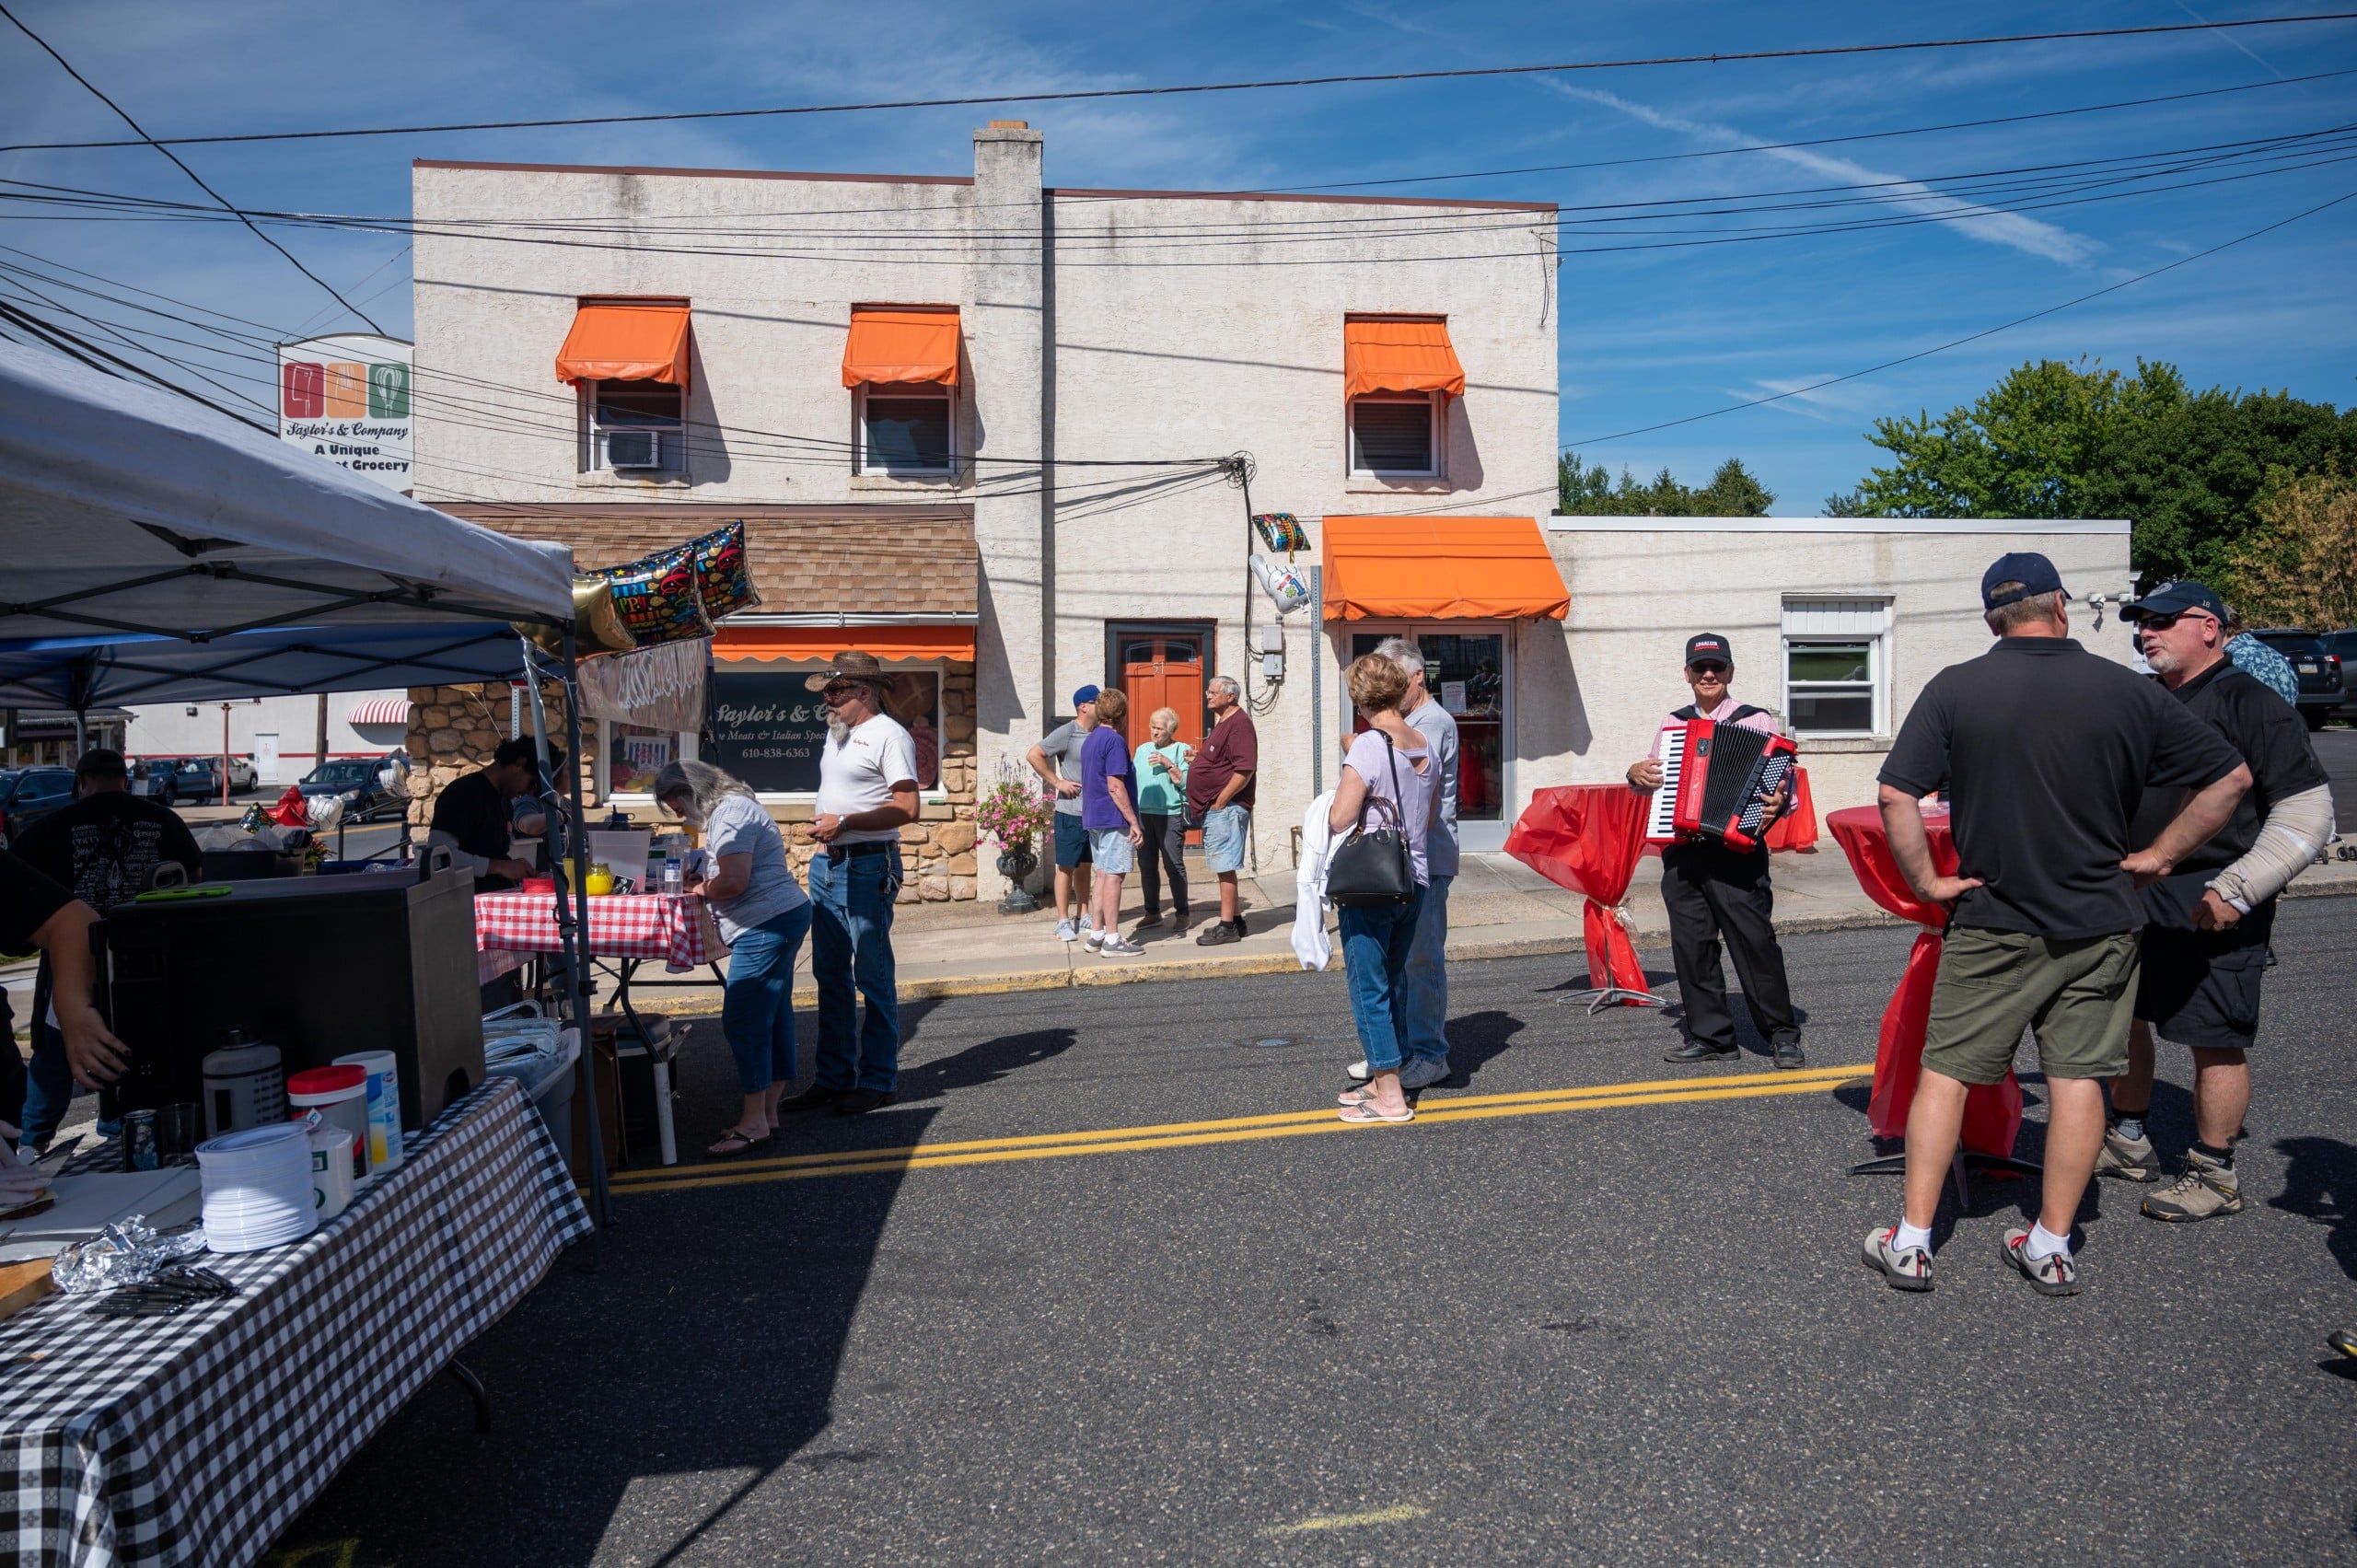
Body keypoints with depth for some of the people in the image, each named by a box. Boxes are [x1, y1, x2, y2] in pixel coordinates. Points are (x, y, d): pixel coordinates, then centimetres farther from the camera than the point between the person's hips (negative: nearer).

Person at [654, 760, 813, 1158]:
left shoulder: (730, 813, -14)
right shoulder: (728, 809, 19)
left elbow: (734, 882, -22)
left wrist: (702, 889, -4)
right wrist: (705, 881, 9)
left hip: (767, 926, -11)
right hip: (779, 920, 11)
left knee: (742, 1021, -8)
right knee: (772, 1018, 12)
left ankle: (754, 1123, -4)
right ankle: (767, 1112, 19)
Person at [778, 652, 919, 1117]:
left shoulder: (888, 735, -11)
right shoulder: (837, 732, 17)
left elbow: (907, 808, -18)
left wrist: (844, 823, -19)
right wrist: (824, 828, 11)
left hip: (868, 867, -9)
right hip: (826, 864, 9)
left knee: (873, 975, -1)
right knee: (830, 974, 12)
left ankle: (878, 1079, 8)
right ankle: (834, 1077, 21)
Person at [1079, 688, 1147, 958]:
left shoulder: (1090, 739, 14)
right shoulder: (1114, 741, -14)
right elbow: (1115, 786, -19)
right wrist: (1134, 821, -18)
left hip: (1093, 818, 9)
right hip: (1114, 818, -9)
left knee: (1102, 874, 13)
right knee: (1114, 875, -6)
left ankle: (1097, 935, 16)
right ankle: (1112, 939, -4)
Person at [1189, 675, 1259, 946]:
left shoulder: (1239, 723, -14)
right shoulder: (1222, 723, 19)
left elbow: (1245, 769, -22)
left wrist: (1220, 801, -19)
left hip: (1226, 809, -11)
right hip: (1215, 809, 11)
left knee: (1225, 867, -7)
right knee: (1224, 868, 14)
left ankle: (1227, 927, -2)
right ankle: (1237, 922, 21)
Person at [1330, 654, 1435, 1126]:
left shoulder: (1368, 747, -17)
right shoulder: (1426, 746, 6)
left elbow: (1339, 819, -19)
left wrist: (1341, 791, 0)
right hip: (1414, 880, 7)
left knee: (1369, 987, 2)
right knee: (1394, 980, 18)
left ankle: (1390, 1096, 6)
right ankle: (1385, 1079, 28)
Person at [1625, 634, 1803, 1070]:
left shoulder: (1757, 721, 3)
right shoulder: (1673, 724, 16)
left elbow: (1782, 785, 1)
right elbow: (1651, 781, 27)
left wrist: (1779, 803, -20)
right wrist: (1636, 774, 5)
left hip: (1736, 850, -4)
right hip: (1681, 852, 5)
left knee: (1755, 941, -5)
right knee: (1691, 945, 5)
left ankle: (1782, 1035, 8)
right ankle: (1710, 1036, 15)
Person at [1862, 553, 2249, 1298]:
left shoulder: (1954, 689, -9)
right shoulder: (2130, 692, -3)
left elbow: (1897, 796, -16)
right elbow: (2230, 778, 2)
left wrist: (1926, 880, -6)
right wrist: (2157, 857, 6)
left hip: (1993, 925, -1)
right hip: (2100, 926, 2)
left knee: (1945, 1072, 7)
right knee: (2077, 1077, 10)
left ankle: (1911, 1243, 10)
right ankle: (2052, 1249, 18)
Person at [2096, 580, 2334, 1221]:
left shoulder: (2251, 703, -9)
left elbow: (2307, 812, -13)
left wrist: (2238, 889, -19)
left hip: (2212, 908, -7)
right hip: (2133, 897, 8)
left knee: (2217, 1041, 1)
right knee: (2123, 1019, 16)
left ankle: (2214, 1174, 14)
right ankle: (2128, 1143, 32)